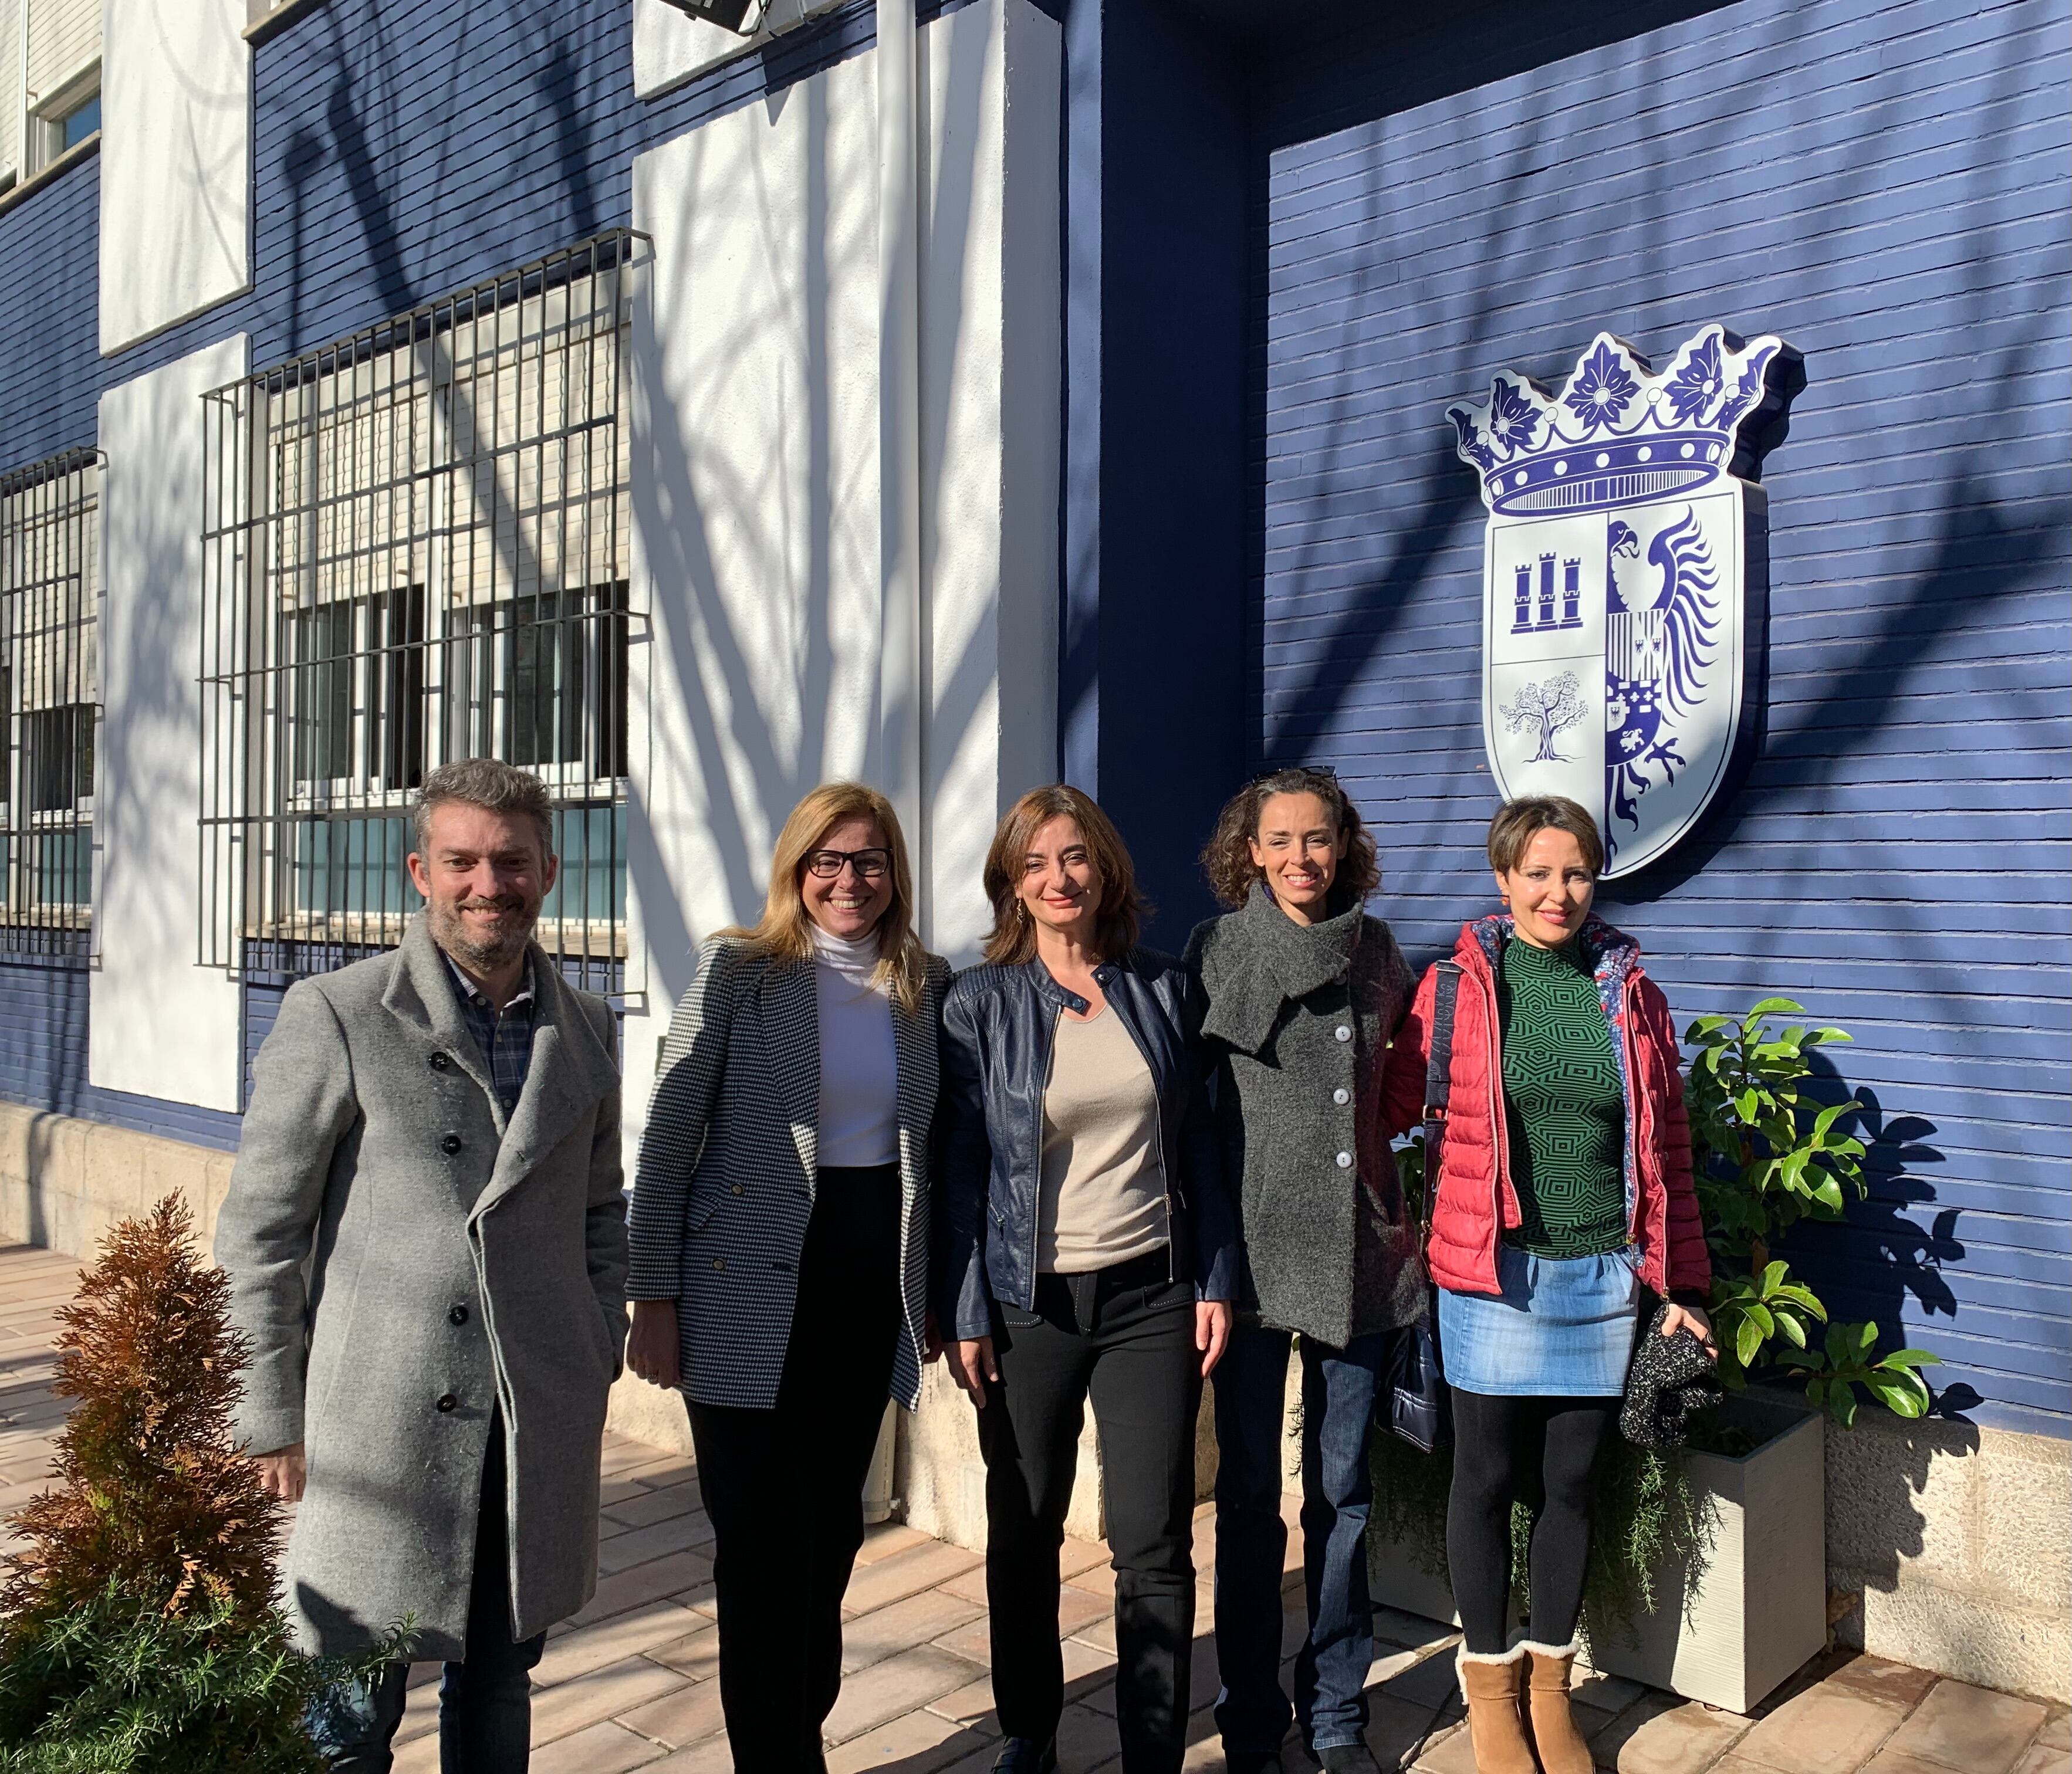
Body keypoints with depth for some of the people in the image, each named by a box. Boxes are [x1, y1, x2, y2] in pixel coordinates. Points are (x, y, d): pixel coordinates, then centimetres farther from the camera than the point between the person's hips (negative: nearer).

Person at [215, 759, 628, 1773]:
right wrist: (274, 1420, -6)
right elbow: (258, 1232, -6)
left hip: (542, 1428, 4)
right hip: (379, 1426, -4)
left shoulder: (583, 1029, 6)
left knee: (498, 1691, 18)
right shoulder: (335, 1015, -7)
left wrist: (598, 1364, 11)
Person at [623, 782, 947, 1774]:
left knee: (833, 1532, 15)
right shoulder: (738, 969, -7)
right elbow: (668, 1139, -7)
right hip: (752, 1292, -4)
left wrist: (936, 1289, 11)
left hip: (870, 1281, 4)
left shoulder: (926, 985, 5)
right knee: (766, 1546, 1)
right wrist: (653, 1300, -10)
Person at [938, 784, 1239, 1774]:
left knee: (1154, 1541, 1)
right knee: (1024, 1536, 13)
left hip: (1151, 1295, 1)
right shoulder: (978, 1004, -2)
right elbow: (961, 1169, -2)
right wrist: (964, 1315, -5)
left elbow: (1197, 1147, 8)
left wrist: (1214, 1281, 3)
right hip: (1029, 1302, -1)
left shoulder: (1163, 991, 5)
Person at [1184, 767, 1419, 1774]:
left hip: (1359, 1250, 3)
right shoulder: (1220, 947, -1)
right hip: (1256, 1248, -2)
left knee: (1343, 1494, 12)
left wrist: (1404, 1216, 10)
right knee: (1250, 1495, 7)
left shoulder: (1377, 950, 8)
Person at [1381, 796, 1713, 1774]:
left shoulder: (1628, 990, 4)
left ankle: (1549, 1685, 31)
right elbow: (1391, 1108, 0)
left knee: (1571, 1482, 12)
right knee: (1489, 1476, 8)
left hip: (1601, 1277, 3)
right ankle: (1488, 1684, 28)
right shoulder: (1459, 986, -4)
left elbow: (1666, 1144, 7)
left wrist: (1683, 1286, 8)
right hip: (1495, 1271, -2)